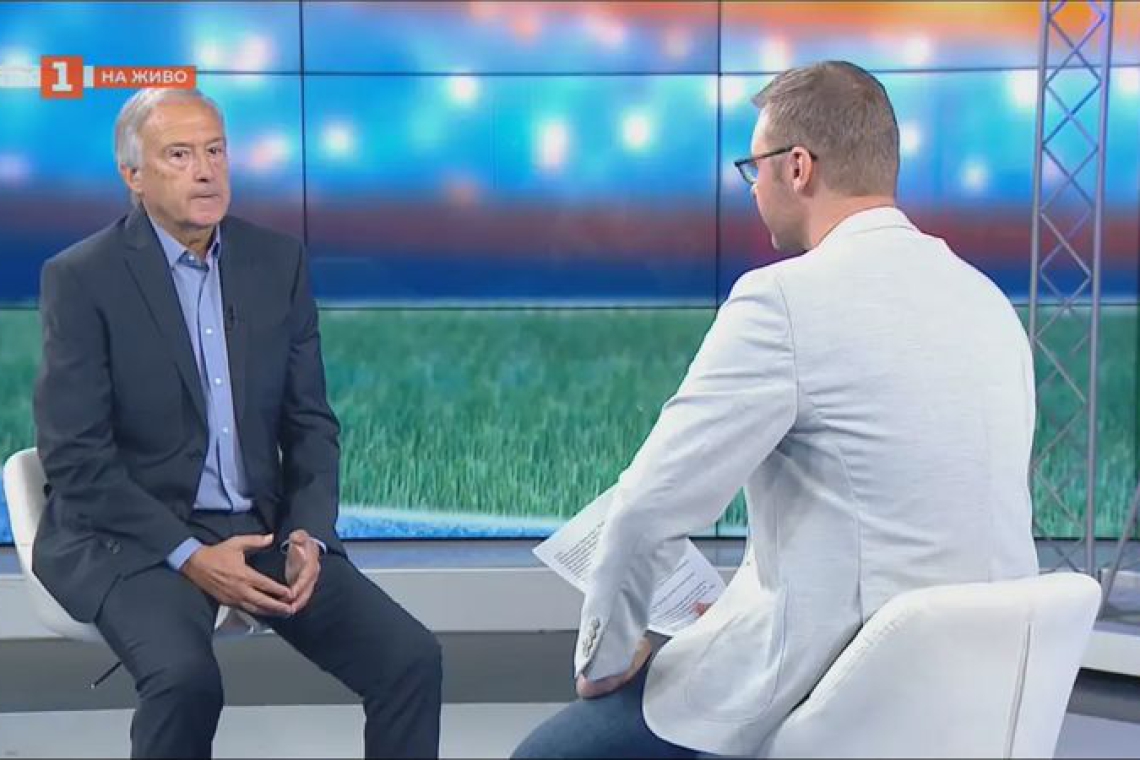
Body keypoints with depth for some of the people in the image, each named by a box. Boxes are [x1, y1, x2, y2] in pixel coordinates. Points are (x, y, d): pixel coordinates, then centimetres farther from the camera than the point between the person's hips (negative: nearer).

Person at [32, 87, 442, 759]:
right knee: (187, 676, -33)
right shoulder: (81, 279, -7)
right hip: (131, 535, -4)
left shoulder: (279, 262, 5)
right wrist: (189, 555, -19)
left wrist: (308, 533, -9)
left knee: (412, 659, -13)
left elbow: (310, 422, 8)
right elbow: (75, 456, -11)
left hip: (262, 525, 4)